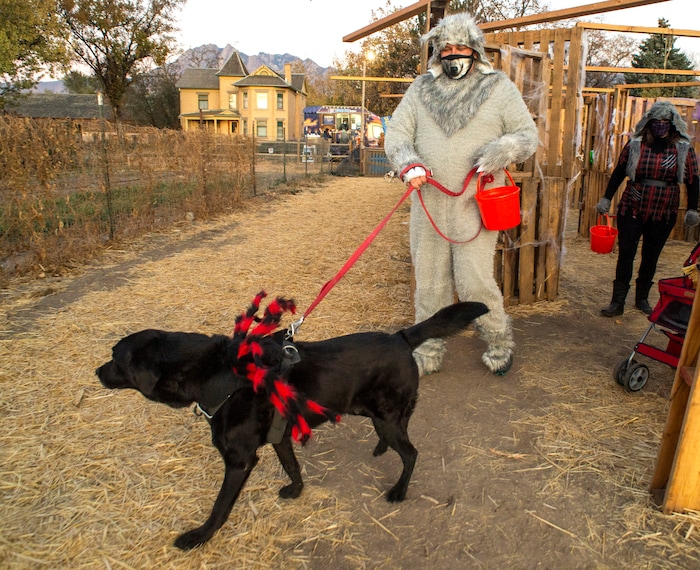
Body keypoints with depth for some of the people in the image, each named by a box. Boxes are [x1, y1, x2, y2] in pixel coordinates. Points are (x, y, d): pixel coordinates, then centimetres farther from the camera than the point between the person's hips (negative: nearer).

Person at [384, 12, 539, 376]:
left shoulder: (499, 87, 5)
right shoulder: (420, 89, 10)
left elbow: (528, 135, 5)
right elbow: (396, 134, 5)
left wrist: (500, 152, -17)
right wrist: (408, 164, -15)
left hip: (474, 205, -3)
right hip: (428, 204, 3)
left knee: (473, 282, -6)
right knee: (429, 281, 8)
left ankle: (499, 341, 22)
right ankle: (428, 353, 24)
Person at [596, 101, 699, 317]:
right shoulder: (635, 144, -2)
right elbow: (618, 172, 3)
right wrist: (606, 198, 0)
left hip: (663, 215, 1)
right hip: (631, 210, -1)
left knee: (650, 257, 11)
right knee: (625, 255, -2)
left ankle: (642, 299, 27)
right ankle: (618, 302, 4)